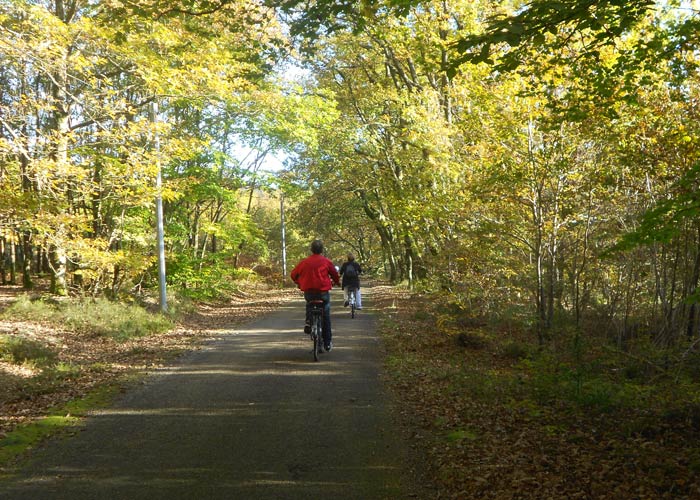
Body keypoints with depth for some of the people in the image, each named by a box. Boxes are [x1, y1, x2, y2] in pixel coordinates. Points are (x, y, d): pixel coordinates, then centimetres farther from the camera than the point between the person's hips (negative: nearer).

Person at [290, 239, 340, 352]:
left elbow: (293, 274, 8)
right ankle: (327, 343, 14)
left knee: (309, 304, 35)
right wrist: (337, 282, 31)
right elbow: (335, 274, 9)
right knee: (326, 316, 12)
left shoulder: (304, 262, -1)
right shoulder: (326, 261, -4)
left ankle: (308, 322, 10)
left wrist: (299, 283, 28)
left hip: (308, 291, 1)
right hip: (323, 292, -1)